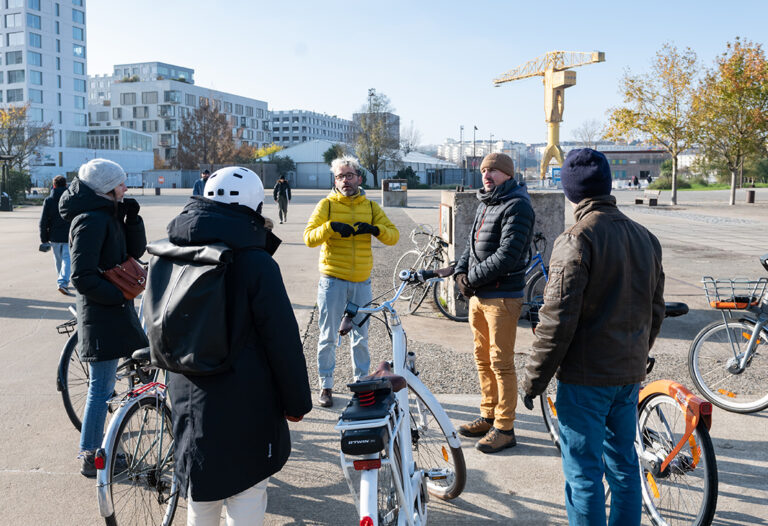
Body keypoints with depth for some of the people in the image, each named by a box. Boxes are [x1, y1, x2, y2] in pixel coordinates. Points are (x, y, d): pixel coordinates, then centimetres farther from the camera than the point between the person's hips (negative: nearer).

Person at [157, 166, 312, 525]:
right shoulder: (256, 263, -18)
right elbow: (282, 337, -17)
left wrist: (261, 242, 6)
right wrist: (297, 400, -5)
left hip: (188, 397, 6)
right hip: (244, 403, -6)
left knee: (200, 492, 21)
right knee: (247, 491, 8)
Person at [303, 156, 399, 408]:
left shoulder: (370, 206, 8)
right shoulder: (327, 205, 0)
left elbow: (393, 235, 1)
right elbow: (309, 238, -9)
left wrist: (374, 229, -18)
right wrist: (331, 227, -26)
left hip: (361, 282, 2)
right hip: (332, 281, -2)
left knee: (360, 337, 11)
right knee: (328, 338, 4)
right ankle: (326, 386, 18)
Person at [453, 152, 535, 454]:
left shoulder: (517, 205, -13)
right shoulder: (485, 204, 17)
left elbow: (508, 254, -21)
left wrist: (473, 278, -15)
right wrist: (461, 271, 1)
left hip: (502, 298, -9)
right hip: (478, 296, 9)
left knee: (501, 364, -3)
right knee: (482, 360, 16)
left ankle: (504, 429, 7)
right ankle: (488, 417, 30)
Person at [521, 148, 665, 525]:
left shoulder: (576, 241, -16)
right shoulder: (646, 239, 8)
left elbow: (558, 320, -19)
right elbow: (655, 311, 15)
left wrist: (534, 378, -11)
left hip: (586, 378, -7)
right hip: (630, 374, 8)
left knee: (584, 473, 2)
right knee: (623, 463, 18)